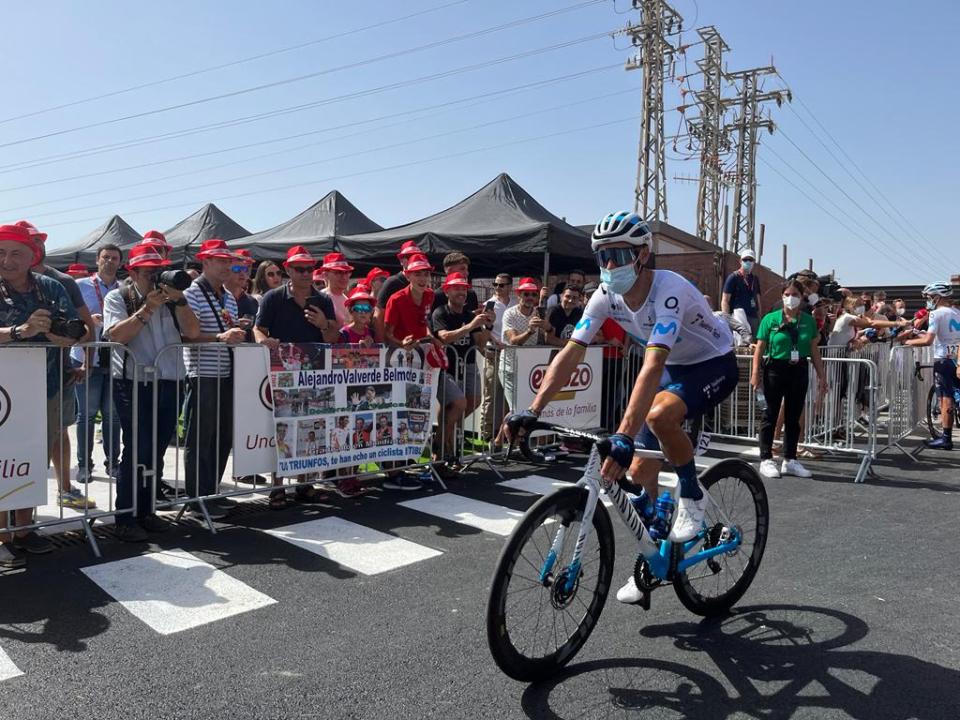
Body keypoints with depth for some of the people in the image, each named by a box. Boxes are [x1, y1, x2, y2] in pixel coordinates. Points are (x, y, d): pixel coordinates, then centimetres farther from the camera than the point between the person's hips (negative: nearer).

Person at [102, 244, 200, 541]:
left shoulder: (171, 297, 12)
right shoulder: (118, 298, 0)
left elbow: (192, 331, 2)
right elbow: (116, 335, -15)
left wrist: (179, 300, -9)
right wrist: (147, 308, -18)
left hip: (170, 384, 5)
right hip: (134, 385, -5)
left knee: (157, 452, 10)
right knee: (137, 451, -7)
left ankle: (146, 511, 22)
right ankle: (126, 518, 4)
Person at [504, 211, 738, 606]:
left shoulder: (668, 290, -34)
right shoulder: (606, 296, -14)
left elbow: (652, 366, -45)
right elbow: (570, 354, -17)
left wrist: (624, 436, -53)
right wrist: (532, 411, -27)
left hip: (714, 365, -6)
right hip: (673, 368, 6)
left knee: (659, 414, -37)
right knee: (640, 469, -1)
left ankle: (692, 497, -10)